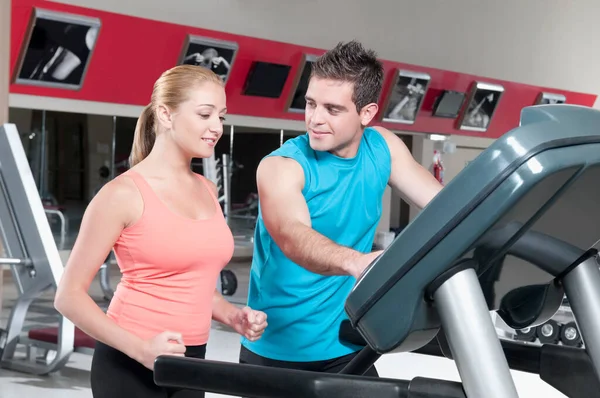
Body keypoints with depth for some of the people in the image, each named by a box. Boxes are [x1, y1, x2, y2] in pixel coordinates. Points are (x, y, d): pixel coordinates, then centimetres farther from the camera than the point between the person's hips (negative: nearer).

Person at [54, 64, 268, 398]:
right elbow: (70, 296, -11)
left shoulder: (207, 191, 8)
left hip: (189, 362, 7)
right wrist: (140, 349, -21)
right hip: (131, 365, -6)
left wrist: (232, 316, 2)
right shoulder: (124, 194, -12)